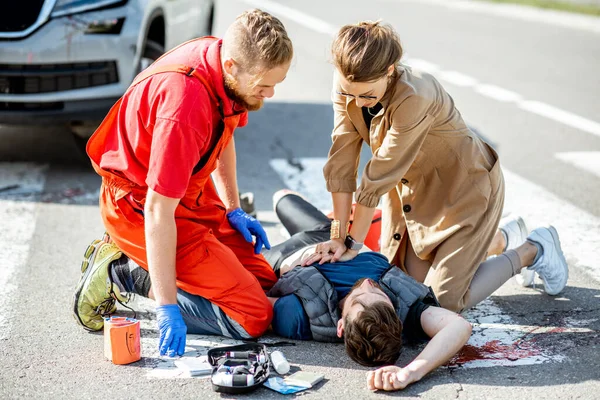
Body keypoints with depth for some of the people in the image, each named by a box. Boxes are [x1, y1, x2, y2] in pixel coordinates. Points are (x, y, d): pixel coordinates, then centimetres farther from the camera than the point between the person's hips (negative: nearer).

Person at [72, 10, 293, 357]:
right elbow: (158, 210, -32)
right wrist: (166, 305, -29)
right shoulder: (187, 103, -35)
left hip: (191, 190, 9)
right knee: (253, 316, -13)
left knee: (263, 279, 12)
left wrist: (233, 209, 13)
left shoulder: (229, 62, -6)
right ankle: (121, 273, -3)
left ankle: (131, 257, 15)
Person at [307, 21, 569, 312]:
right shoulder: (347, 85, -17)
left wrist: (354, 243, -21)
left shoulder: (414, 97, -37)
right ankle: (504, 238, 34)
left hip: (466, 185, -7)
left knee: (445, 298, -8)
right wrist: (338, 236, -14)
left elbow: (380, 175, -30)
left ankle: (533, 250, 15)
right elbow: (341, 162, -15)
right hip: (414, 186, 7)